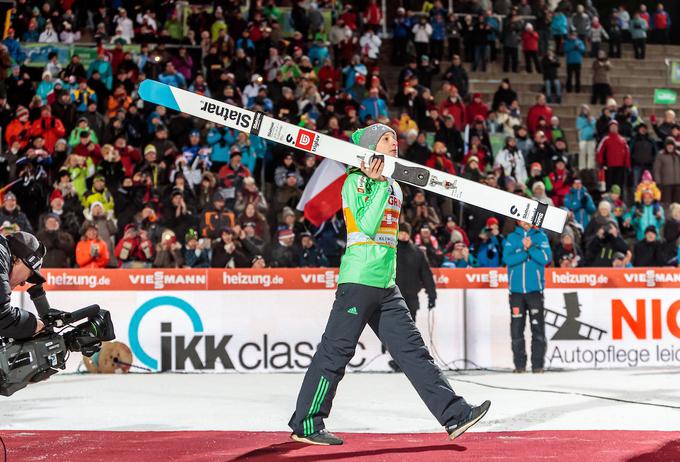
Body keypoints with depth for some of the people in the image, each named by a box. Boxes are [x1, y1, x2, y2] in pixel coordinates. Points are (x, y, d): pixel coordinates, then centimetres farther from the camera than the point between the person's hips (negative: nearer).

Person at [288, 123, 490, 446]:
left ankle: (455, 416, 2)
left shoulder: (393, 186, 18)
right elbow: (367, 225, -16)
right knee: (336, 351, -5)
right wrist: (381, 185, -13)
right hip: (359, 279, -8)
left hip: (386, 285, 8)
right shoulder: (355, 182, -4)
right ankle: (305, 425, 2)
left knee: (412, 350, 5)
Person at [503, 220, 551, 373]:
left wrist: (530, 248, -16)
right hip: (516, 290, 1)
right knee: (517, 327, 1)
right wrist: (526, 251, -15)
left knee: (538, 327, -5)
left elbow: (546, 258, -7)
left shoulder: (540, 237, 6)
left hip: (535, 289, -1)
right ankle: (519, 364, 8)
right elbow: (508, 259, -7)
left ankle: (537, 363, -1)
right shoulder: (511, 238, 7)